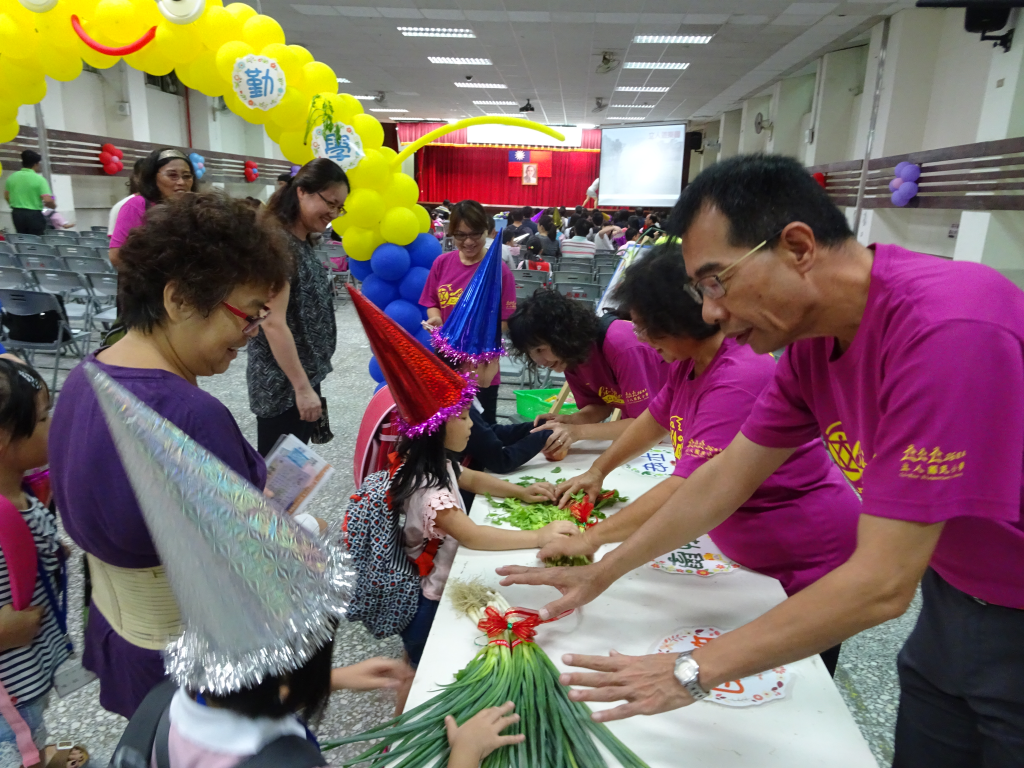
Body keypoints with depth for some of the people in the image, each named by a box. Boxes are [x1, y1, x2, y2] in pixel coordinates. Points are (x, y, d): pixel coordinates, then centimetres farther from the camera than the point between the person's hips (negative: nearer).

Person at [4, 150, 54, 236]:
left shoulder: (12, 177, 4)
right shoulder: (39, 179, -13)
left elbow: (6, 197, 12)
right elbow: (47, 200, -21)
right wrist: (54, 205, 0)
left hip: (17, 213, 5)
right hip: (34, 214, -5)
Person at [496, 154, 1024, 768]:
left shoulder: (947, 330, -33)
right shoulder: (813, 337, -7)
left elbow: (881, 584, -31)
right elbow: (726, 477, 0)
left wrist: (694, 671, -23)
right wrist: (599, 573, 1)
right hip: (952, 601, 6)